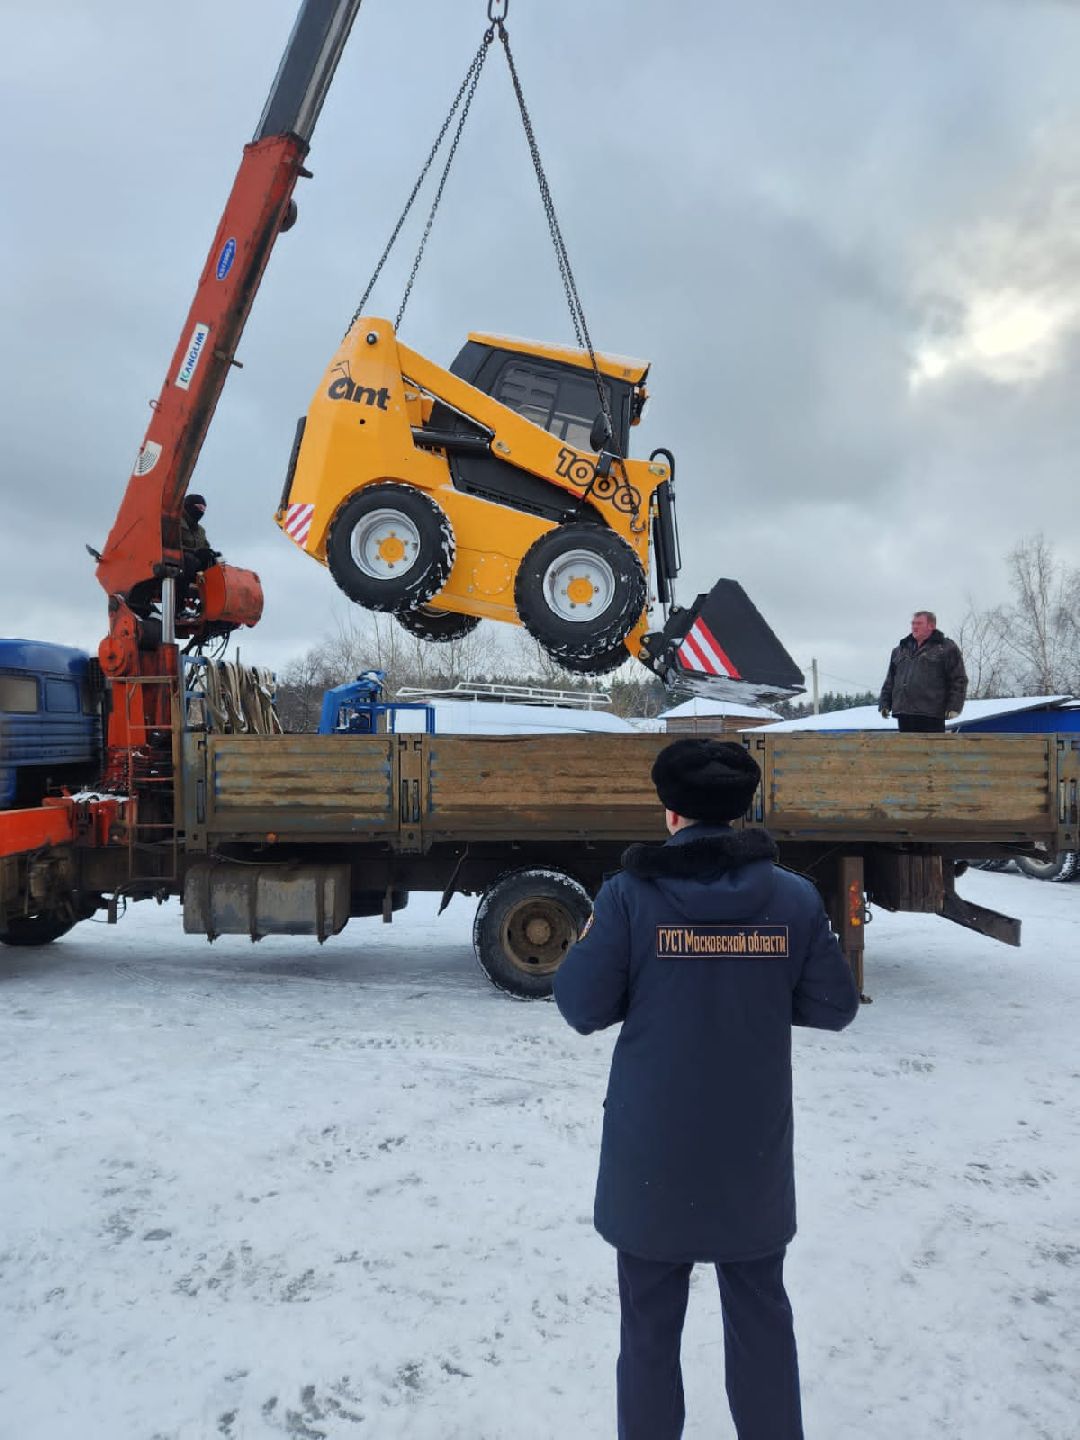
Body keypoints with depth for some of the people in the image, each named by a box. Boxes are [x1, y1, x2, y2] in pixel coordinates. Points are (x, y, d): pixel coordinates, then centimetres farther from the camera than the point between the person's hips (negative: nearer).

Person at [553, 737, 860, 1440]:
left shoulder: (630, 894, -14)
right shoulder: (795, 897, -7)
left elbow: (582, 1006, -12)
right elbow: (835, 1006, -1)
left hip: (653, 1156, -2)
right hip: (754, 1154, 2)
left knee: (651, 1322, 17)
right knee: (761, 1316, 22)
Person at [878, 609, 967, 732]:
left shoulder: (946, 648, 2)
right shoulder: (901, 650, 20)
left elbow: (958, 680, -2)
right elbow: (890, 681, 22)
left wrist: (954, 707, -11)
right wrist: (884, 703, 12)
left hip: (931, 714, -6)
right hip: (904, 713, 6)